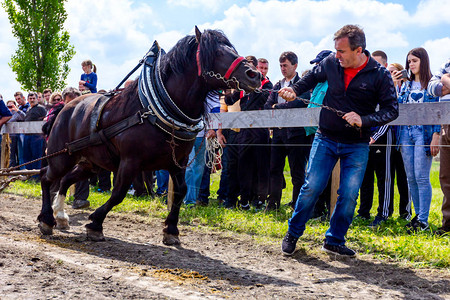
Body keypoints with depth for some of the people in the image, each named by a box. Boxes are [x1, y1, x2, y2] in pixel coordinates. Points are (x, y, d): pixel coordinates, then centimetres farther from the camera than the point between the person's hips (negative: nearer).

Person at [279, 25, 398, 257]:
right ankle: (293, 234, 15)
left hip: (357, 146, -1)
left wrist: (364, 120, -23)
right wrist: (295, 90, -3)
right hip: (326, 139, 1)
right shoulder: (331, 63, -4)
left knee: (348, 196, -1)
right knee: (311, 187, -2)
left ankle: (334, 241, 17)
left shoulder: (379, 75, -11)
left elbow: (391, 110, -9)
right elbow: (312, 78, 16)